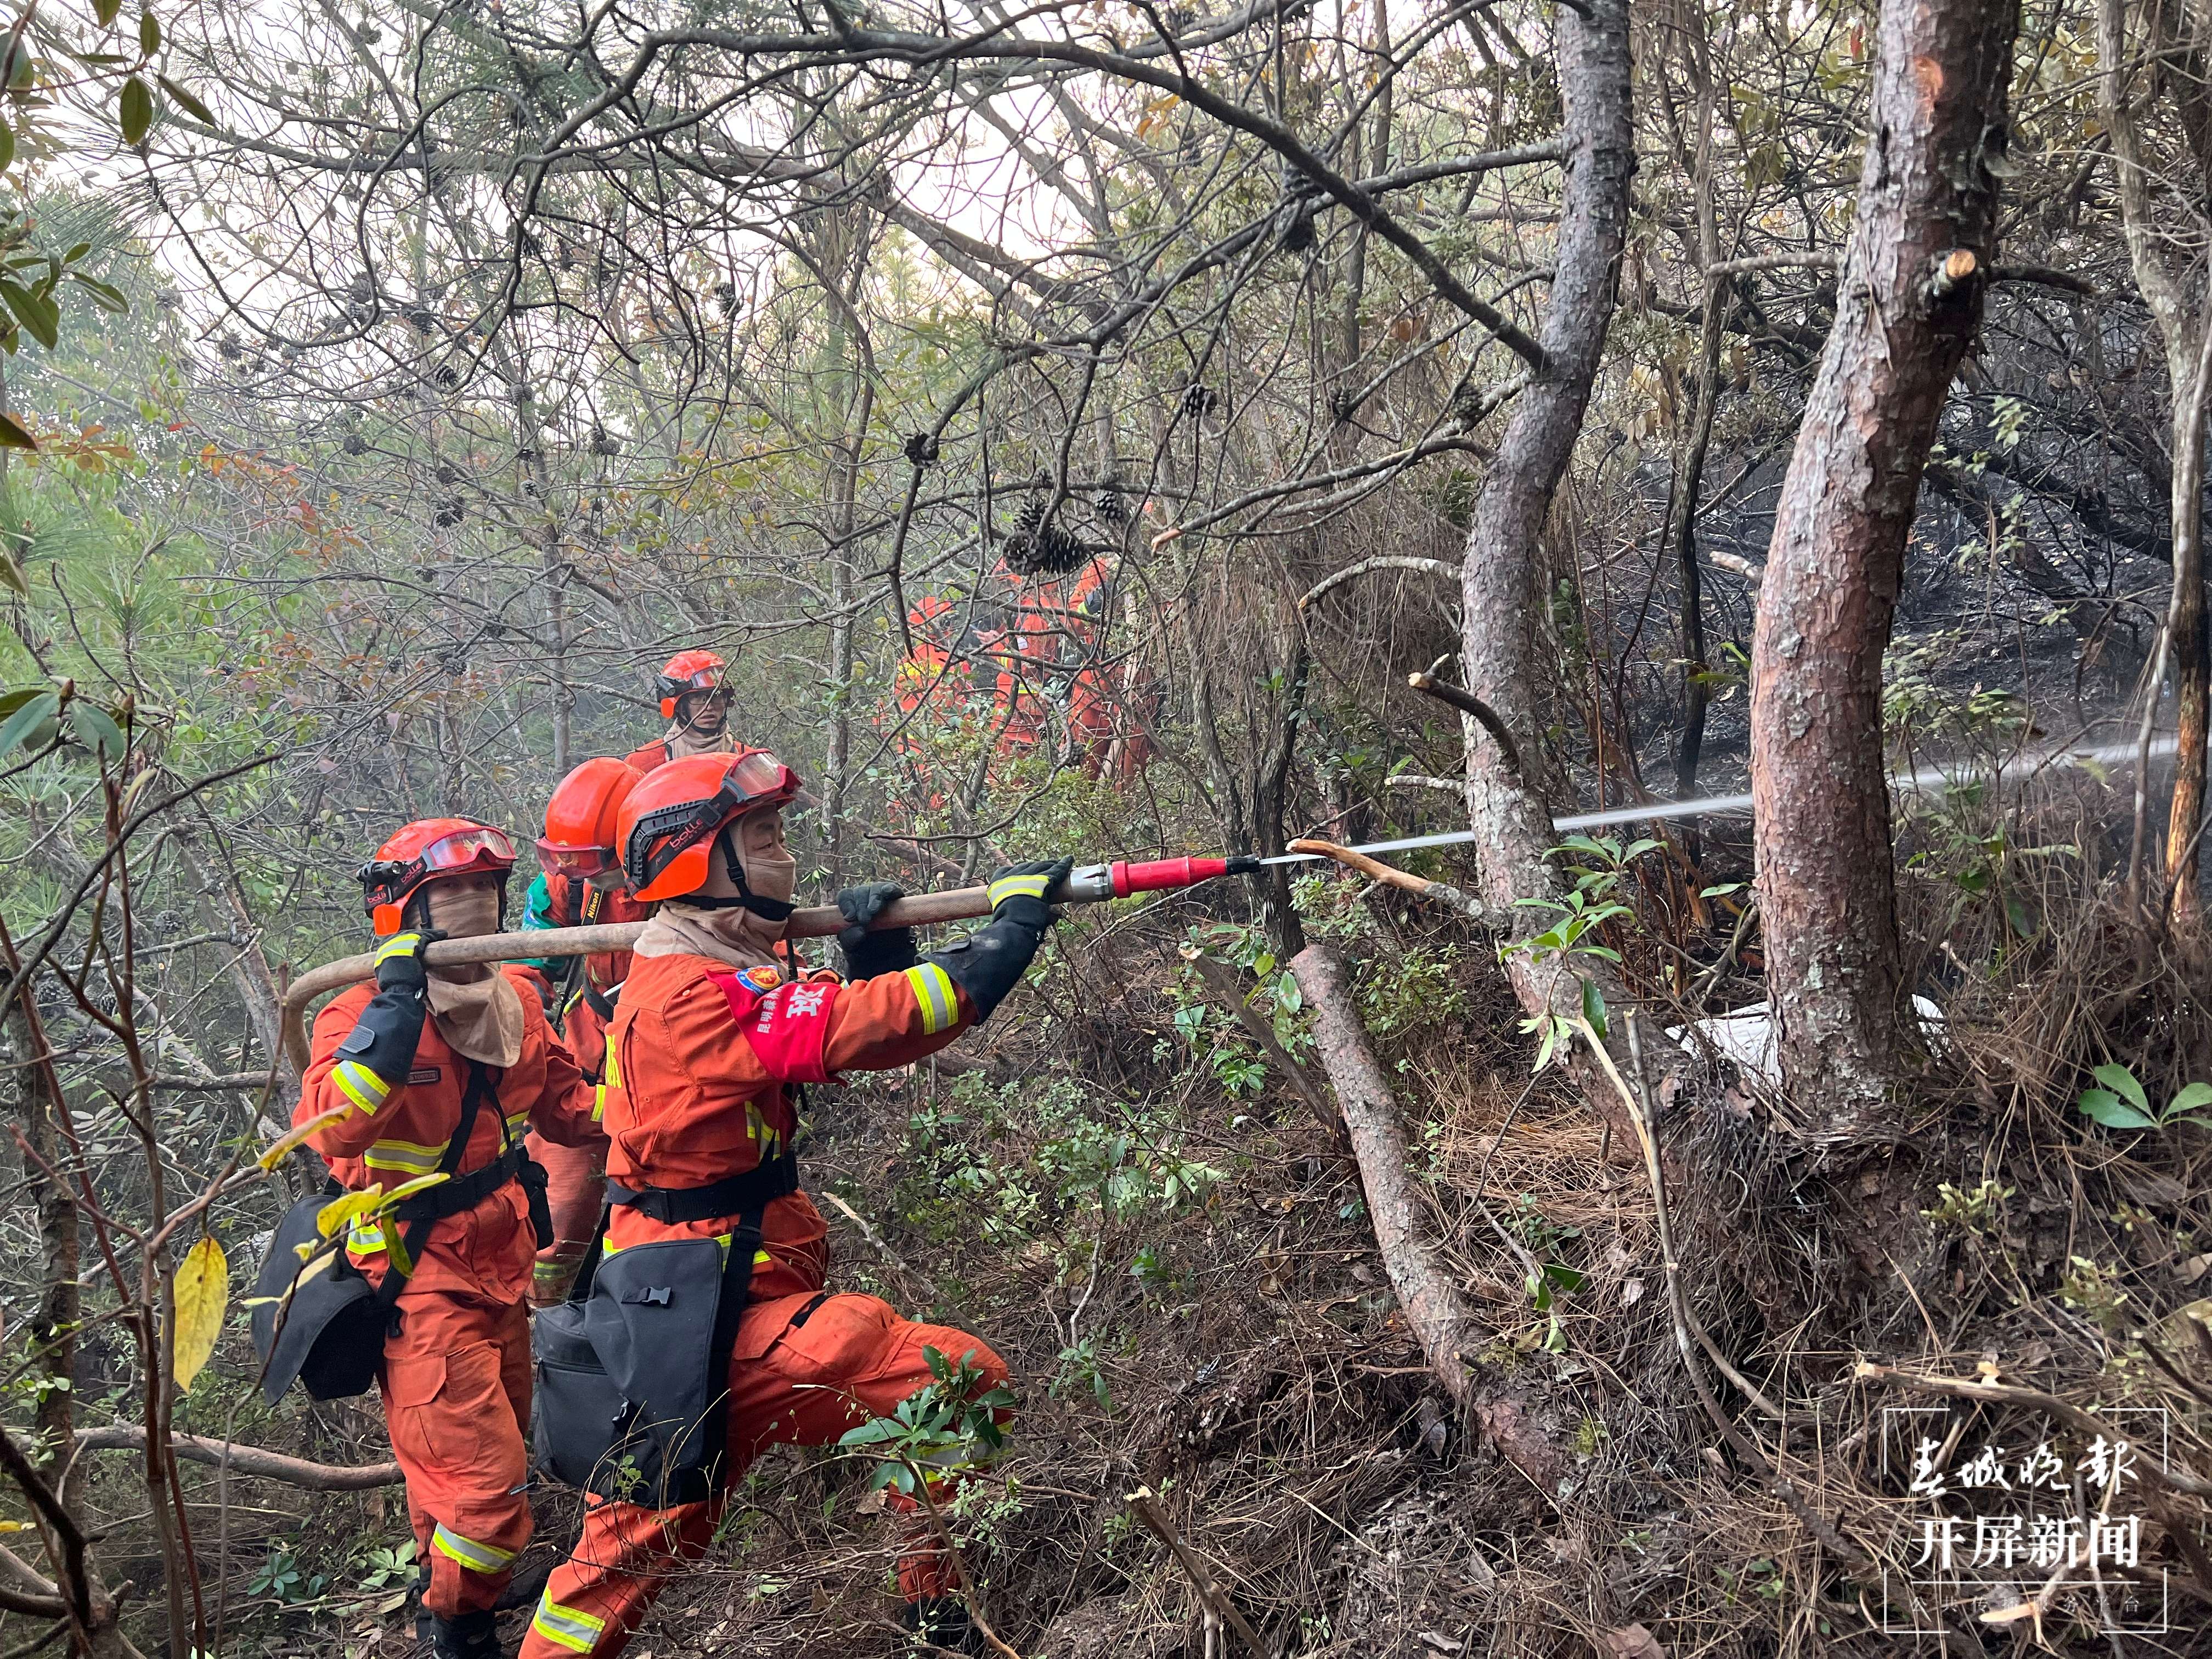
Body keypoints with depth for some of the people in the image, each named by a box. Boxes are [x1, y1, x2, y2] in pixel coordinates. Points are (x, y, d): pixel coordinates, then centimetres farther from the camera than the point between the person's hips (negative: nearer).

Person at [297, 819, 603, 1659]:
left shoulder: (514, 1006, 3)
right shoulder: (366, 1012, -19)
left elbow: (568, 1107, 17)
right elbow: (335, 1129, -37)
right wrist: (398, 1003, -40)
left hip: (500, 1274, 8)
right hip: (420, 1284, -8)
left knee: (498, 1456, 24)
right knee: (484, 1481, -7)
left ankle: (445, 1589, 50)